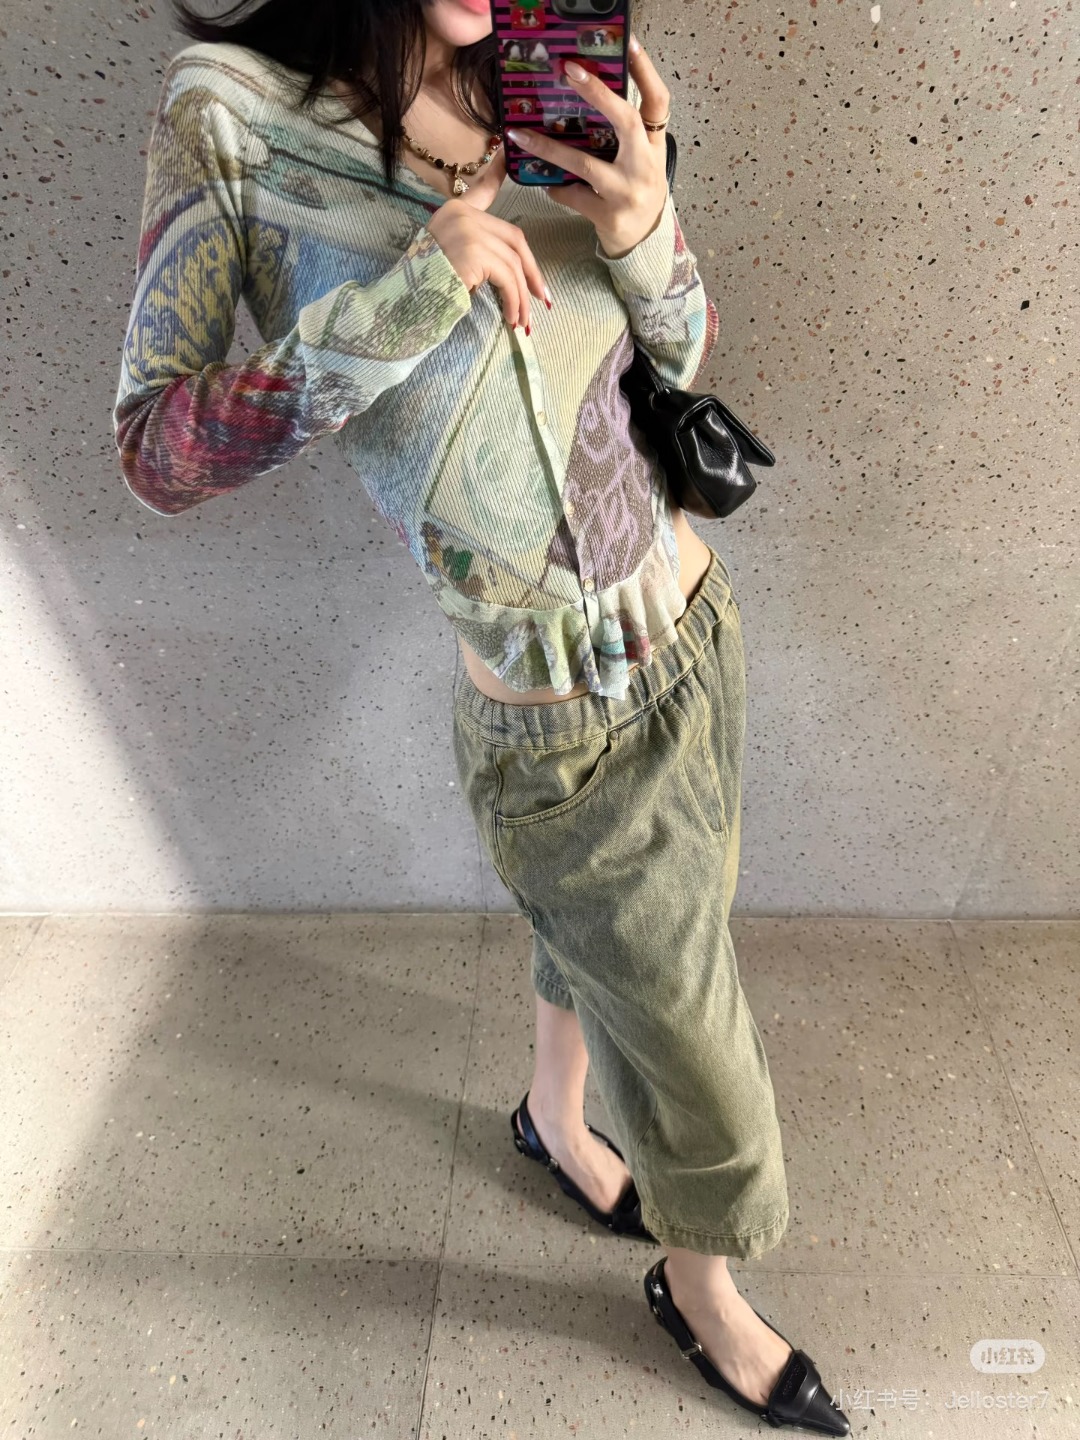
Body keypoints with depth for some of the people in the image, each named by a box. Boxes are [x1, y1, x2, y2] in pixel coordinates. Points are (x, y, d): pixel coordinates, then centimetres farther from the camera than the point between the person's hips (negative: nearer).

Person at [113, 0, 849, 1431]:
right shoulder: (230, 116, -9)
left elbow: (680, 355, 10)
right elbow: (153, 453, -14)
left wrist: (645, 229, -11)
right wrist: (402, 303, -24)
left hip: (695, 628, 6)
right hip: (570, 742, -6)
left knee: (615, 930, 28)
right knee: (693, 1047, 12)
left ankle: (556, 1115, 62)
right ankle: (701, 1289, 48)